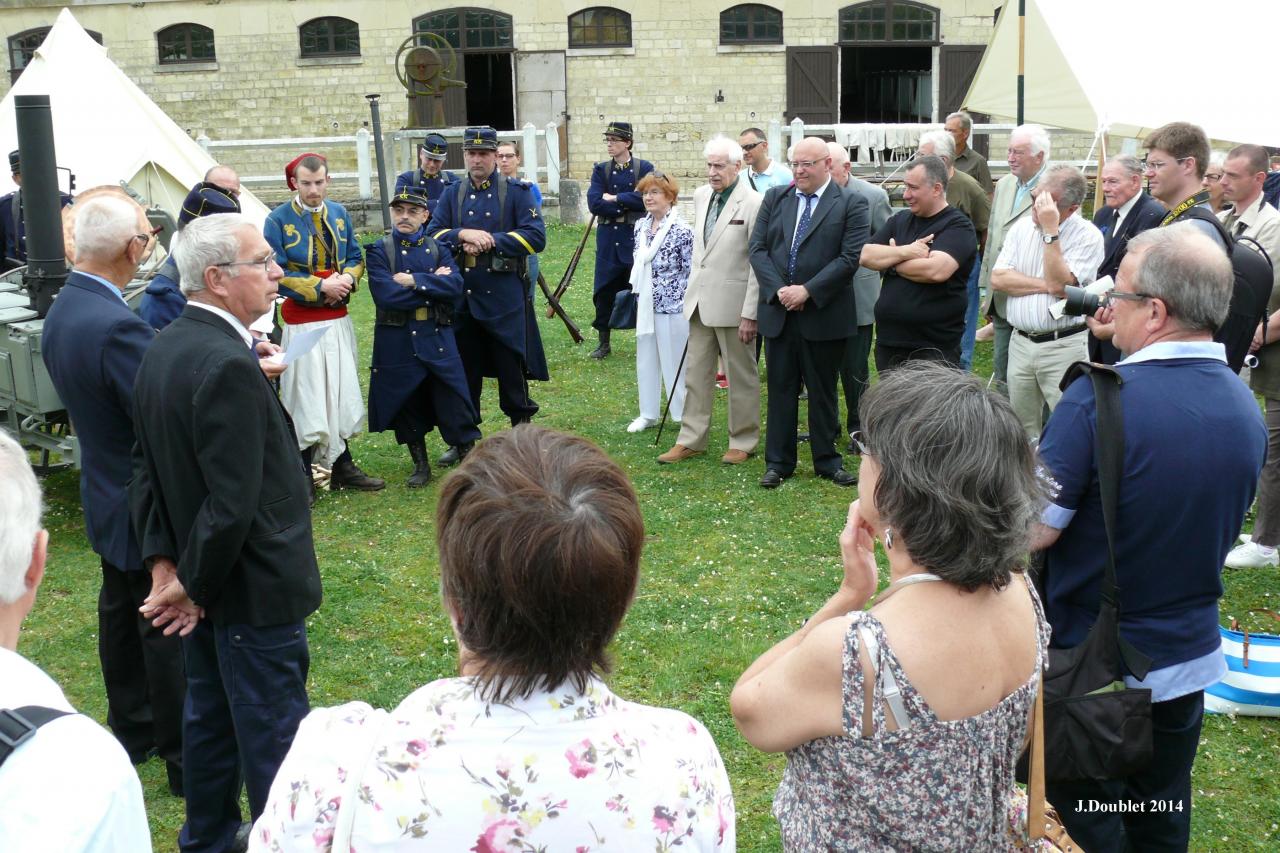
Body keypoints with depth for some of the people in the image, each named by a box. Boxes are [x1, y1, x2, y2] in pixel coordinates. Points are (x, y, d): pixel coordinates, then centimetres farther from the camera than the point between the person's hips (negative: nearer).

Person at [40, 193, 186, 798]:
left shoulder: (63, 310, 1)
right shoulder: (116, 327, -30)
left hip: (108, 494, 10)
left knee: (121, 614, 22)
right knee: (170, 632, 4)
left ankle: (132, 731, 39)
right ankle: (186, 757, 18)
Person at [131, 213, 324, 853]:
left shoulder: (162, 349, 4)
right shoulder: (229, 366, -26)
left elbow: (146, 467, 8)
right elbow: (233, 504, -27)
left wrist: (165, 561, 4)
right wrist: (193, 586, -14)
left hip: (203, 584, 10)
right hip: (252, 588, -10)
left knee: (210, 715, 23)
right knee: (273, 735, 4)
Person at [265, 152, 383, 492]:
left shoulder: (339, 214, 7)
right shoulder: (278, 220, -9)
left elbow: (355, 258, 12)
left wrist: (347, 279, -10)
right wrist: (320, 288, -18)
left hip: (338, 320, 5)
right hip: (301, 322, -5)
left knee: (342, 393, 11)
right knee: (305, 399, -2)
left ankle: (342, 466, 24)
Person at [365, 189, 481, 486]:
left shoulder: (438, 248, 6)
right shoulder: (379, 251, -2)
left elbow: (455, 286, -11)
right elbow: (386, 295, -17)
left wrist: (414, 281, -18)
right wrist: (434, 284, -10)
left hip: (438, 338, 1)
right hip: (398, 342, -1)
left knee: (455, 401, 1)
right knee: (407, 406, 9)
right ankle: (420, 465, 25)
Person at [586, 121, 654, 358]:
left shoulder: (645, 168, 1)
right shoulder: (601, 170, 6)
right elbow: (594, 203, -8)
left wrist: (614, 199, -12)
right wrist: (628, 204, -11)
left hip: (637, 238, -2)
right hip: (608, 239, 2)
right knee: (604, 291, 4)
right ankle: (604, 342, 15)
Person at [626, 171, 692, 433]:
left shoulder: (681, 230, -14)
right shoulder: (640, 226, 7)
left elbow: (691, 272, -12)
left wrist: (689, 306, -13)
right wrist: (637, 294, 15)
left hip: (672, 305, -7)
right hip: (645, 304, 7)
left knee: (675, 361, 2)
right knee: (645, 360, 13)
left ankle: (685, 416, 16)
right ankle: (648, 414, 26)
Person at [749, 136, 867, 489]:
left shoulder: (850, 204, -3)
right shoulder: (775, 198, 9)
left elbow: (850, 257, -12)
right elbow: (757, 248, 3)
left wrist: (807, 291, -17)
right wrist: (778, 289, -11)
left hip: (824, 314, -3)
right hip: (778, 311, 3)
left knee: (823, 391, 9)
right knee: (780, 388, 9)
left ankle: (827, 461, 22)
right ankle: (778, 462, 18)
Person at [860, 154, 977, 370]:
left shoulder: (958, 226, -8)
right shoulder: (900, 220, 12)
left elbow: (936, 270, -24)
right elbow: (866, 256, 2)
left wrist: (890, 259, -8)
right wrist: (905, 252, -15)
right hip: (888, 342, 6)